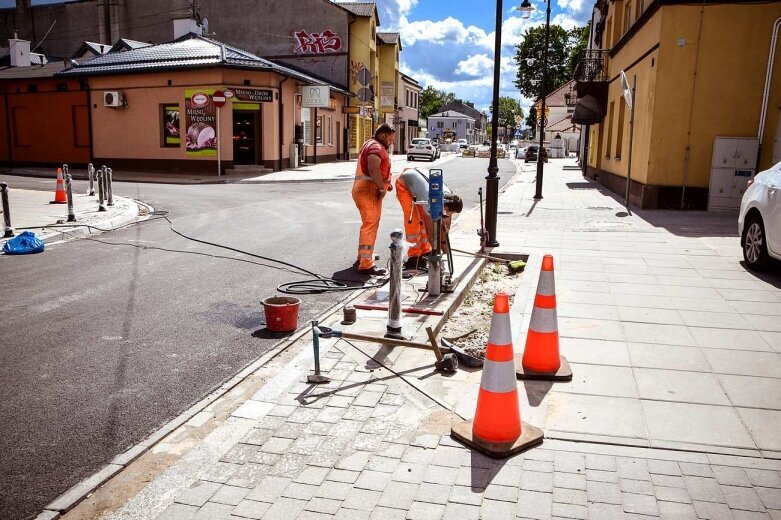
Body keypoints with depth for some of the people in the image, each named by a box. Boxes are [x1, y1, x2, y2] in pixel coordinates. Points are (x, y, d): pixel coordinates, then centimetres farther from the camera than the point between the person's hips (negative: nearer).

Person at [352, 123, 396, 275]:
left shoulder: (370, 145, 22)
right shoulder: (376, 147, -13)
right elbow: (374, 168, -28)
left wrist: (385, 183, 18)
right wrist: (382, 188, -23)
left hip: (365, 189, 11)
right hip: (369, 191, -11)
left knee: (369, 224, 22)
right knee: (370, 225, -13)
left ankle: (363, 255, 36)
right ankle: (366, 265, -16)